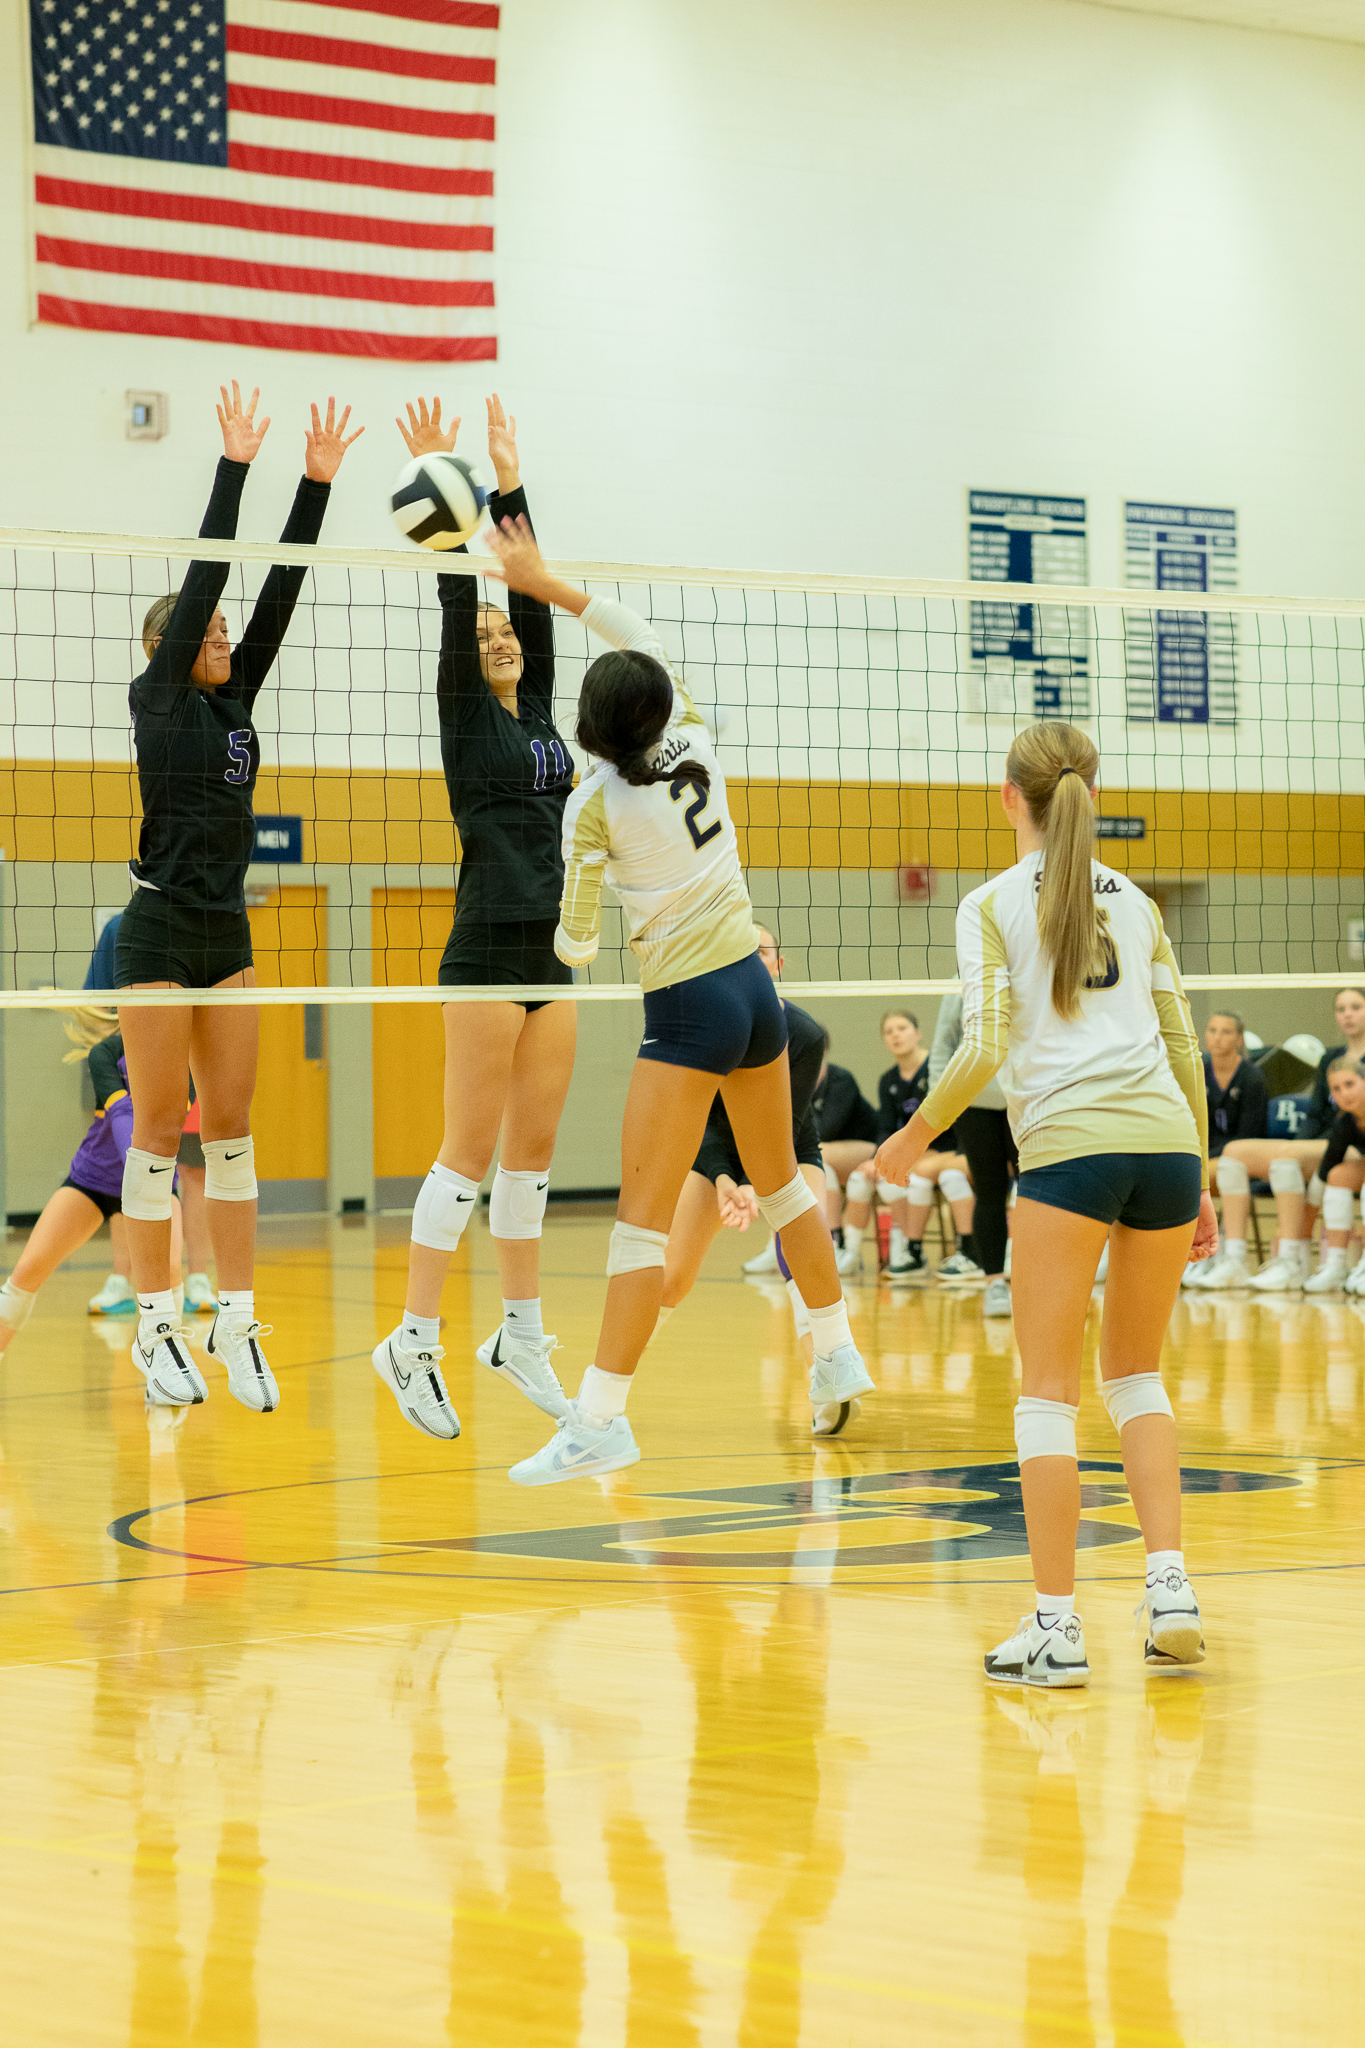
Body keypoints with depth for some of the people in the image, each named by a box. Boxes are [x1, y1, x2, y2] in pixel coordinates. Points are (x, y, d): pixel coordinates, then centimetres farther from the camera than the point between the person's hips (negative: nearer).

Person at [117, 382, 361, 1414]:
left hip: (228, 933, 6)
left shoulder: (236, 699, 11)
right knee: (159, 1130, -2)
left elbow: (279, 590, 6)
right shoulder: (158, 700, -5)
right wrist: (235, 467, -13)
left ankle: (238, 1323, 6)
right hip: (160, 932, -6)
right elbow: (205, 577, -12)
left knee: (231, 1125, 5)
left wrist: (318, 482, 1)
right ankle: (156, 1324, 3)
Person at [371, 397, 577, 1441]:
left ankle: (521, 1334, 15)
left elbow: (533, 592, 10)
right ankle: (414, 1341, -4)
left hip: (551, 952, 7)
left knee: (533, 1148, 9)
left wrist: (513, 486, 9)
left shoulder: (538, 711, 14)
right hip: (486, 951, -7)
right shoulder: (467, 712, -1)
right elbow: (457, 599, -11)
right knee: (471, 1149, -8)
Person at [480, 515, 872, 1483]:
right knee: (780, 1179, 25)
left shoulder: (595, 806, -12)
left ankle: (600, 1419, -14)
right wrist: (544, 582, 17)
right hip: (754, 985, 7)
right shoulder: (694, 742, 0)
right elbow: (644, 641, 16)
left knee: (642, 1221, -9)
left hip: (688, 1011, -7)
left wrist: (565, 938, 18)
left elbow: (576, 944, -5)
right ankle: (839, 1355, 37)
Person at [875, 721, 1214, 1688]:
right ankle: (1170, 1586, 4)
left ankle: (1057, 1626, -2)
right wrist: (1202, 1186, 22)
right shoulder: (1135, 900, 19)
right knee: (1136, 1373, 18)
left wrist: (917, 1133, 11)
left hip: (1068, 1145, -4)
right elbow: (1184, 1045, 17)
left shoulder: (992, 904, 6)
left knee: (1049, 1391, 2)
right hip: (1168, 1139, 4)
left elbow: (986, 1047, -4)